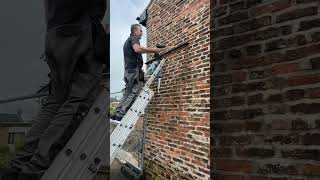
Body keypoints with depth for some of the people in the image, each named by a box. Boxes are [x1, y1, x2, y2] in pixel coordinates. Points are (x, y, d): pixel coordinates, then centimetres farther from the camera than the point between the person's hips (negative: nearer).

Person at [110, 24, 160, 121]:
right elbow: (137, 49, -23)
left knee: (127, 93, 8)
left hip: (128, 70, 10)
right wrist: (153, 50, -16)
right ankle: (121, 115, -19)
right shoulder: (134, 38, 0)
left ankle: (116, 114, 2)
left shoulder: (127, 40, 30)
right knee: (134, 94, -12)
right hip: (134, 70, -10)